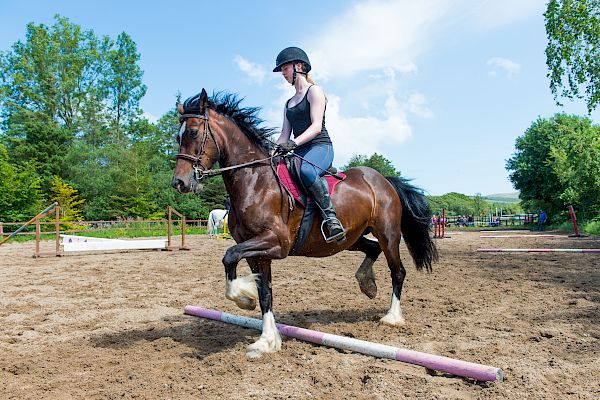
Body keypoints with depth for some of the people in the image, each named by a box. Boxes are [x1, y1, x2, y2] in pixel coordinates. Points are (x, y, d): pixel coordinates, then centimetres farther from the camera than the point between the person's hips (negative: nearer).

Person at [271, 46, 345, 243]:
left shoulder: (314, 91, 2)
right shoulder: (289, 103, 25)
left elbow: (316, 127, -12)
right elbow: (285, 133, 17)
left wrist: (293, 142, -26)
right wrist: (274, 151, -2)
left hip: (320, 147, -8)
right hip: (299, 153, 8)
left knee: (306, 170, -41)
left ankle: (331, 218, -36)